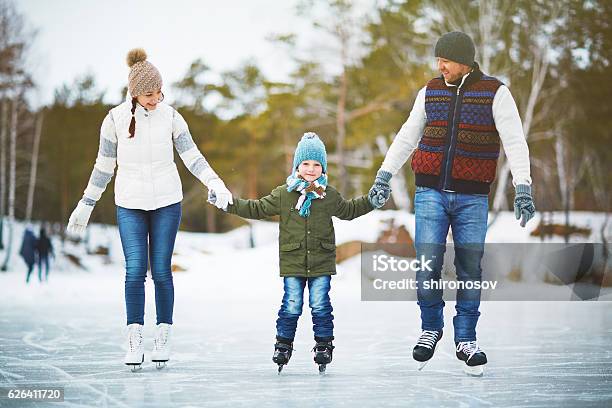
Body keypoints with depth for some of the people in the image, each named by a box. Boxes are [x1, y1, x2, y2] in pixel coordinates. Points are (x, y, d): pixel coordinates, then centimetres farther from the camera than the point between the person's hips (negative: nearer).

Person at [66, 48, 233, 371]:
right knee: (135, 270, -10)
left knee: (161, 271, 0)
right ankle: (135, 341, -2)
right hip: (130, 204, 0)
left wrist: (217, 185, -15)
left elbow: (192, 157, -1)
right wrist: (86, 205, 7)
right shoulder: (115, 119, -4)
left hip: (166, 201, 0)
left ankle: (163, 338, 11)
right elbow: (104, 165, 5)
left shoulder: (170, 116, -3)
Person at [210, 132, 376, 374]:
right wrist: (227, 203, 0)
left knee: (320, 305, 2)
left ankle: (324, 345, 13)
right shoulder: (283, 195, 1)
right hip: (292, 263, 0)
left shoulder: (329, 196, 5)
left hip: (321, 262, 1)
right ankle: (283, 345, 13)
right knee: (291, 306, 1)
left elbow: (349, 210, 22)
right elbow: (256, 209, 7)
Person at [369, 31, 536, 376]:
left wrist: (523, 186, -20)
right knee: (427, 264, -7)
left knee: (470, 268, 2)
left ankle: (466, 340, 14)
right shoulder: (431, 92, 7)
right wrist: (385, 175, 12)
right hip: (431, 192, 2)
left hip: (472, 197, -2)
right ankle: (431, 329, 13)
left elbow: (515, 141, -10)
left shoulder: (495, 93, -4)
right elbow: (408, 137, 16)